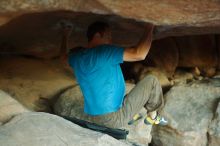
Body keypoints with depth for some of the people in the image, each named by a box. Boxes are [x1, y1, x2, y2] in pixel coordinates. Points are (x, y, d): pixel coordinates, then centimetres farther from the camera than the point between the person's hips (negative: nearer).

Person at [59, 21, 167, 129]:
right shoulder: (105, 51, -18)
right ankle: (152, 116, 23)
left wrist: (65, 37, 45)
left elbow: (63, 56, 29)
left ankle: (131, 115, 26)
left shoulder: (77, 56, 5)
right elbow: (139, 54, -26)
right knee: (151, 81, 5)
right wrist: (149, 29, -12)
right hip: (113, 119, -8)